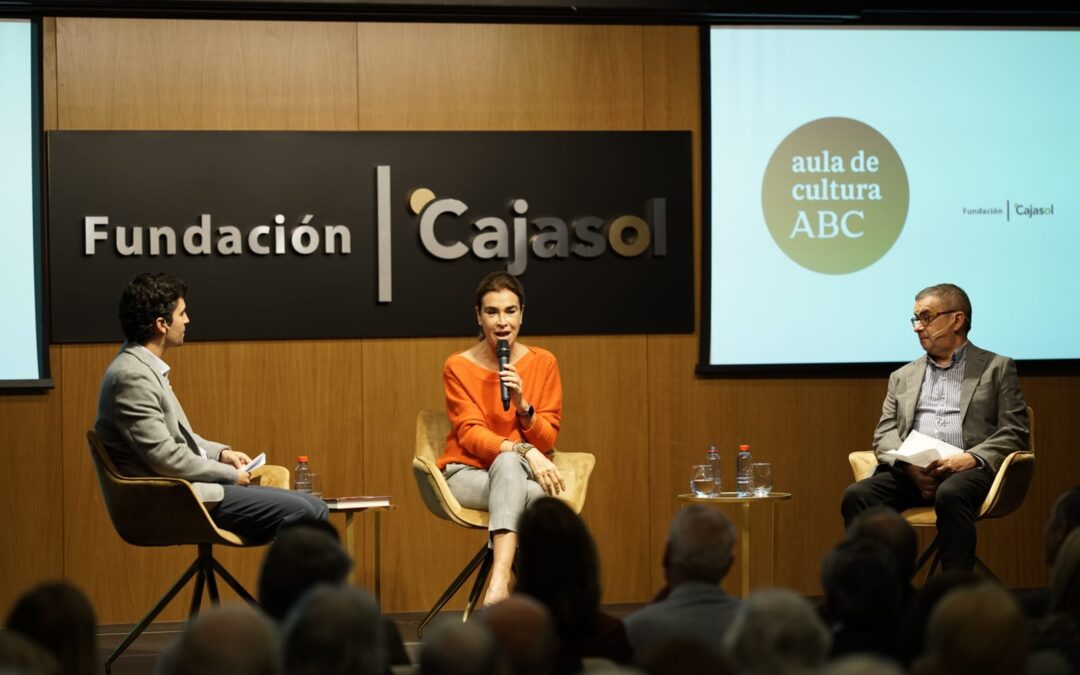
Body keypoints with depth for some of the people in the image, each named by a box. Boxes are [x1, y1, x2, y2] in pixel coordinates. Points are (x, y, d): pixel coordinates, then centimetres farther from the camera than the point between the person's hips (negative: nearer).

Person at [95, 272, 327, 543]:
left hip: (188, 489, 10)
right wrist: (231, 474, -10)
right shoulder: (131, 376, -18)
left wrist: (221, 453, 11)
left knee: (314, 510, 2)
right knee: (299, 512, -18)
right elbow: (166, 457, -21)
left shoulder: (146, 368, 14)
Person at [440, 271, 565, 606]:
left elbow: (547, 439, 2)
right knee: (538, 497, -35)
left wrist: (523, 404, -19)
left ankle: (499, 582, -53)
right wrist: (524, 451, -26)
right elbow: (471, 434, -9)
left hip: (523, 472, 1)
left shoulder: (543, 363, 4)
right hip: (469, 473, -1)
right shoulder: (458, 367, -1)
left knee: (508, 463, -38)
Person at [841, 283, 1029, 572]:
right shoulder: (902, 377, 26)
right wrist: (909, 464, -8)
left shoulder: (997, 368, 15)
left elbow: (1014, 433, 5)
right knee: (857, 496, -26)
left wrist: (970, 459, -13)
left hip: (968, 471, -3)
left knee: (950, 495, -38)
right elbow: (884, 434, 15)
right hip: (911, 472, 4)